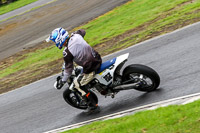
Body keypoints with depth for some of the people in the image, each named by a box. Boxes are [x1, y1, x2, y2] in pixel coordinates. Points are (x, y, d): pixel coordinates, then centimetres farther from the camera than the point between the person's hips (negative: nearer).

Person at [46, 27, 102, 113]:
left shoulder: (67, 52, -19)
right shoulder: (77, 36, -3)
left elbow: (68, 68, -10)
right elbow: (82, 31, 22)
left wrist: (63, 81, 4)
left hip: (91, 69, -7)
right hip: (98, 59, 8)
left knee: (78, 84, 12)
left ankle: (93, 106, 13)